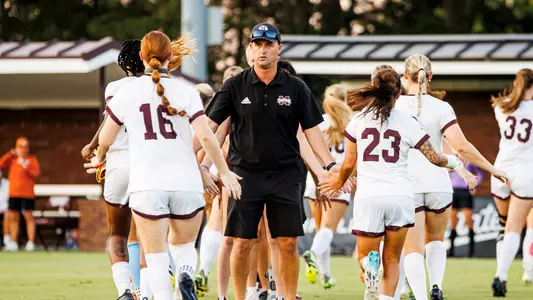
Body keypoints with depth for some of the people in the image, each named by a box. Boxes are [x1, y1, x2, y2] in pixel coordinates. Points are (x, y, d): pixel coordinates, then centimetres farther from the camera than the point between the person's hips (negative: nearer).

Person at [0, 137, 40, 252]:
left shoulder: (32, 159, 5)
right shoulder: (12, 159, 15)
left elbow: (36, 173, -7)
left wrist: (26, 166, -19)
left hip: (27, 194, -4)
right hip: (13, 194, 4)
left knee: (28, 217, -6)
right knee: (13, 218, 5)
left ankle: (31, 242, -7)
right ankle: (13, 243, 10)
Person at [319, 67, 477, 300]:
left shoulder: (359, 120, 4)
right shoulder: (408, 123, 2)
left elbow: (349, 162, 8)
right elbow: (435, 158, 4)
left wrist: (339, 183, 28)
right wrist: (456, 164, 25)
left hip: (368, 196, 0)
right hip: (400, 196, 0)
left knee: (365, 256, 9)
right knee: (392, 261, 14)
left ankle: (370, 266, -27)